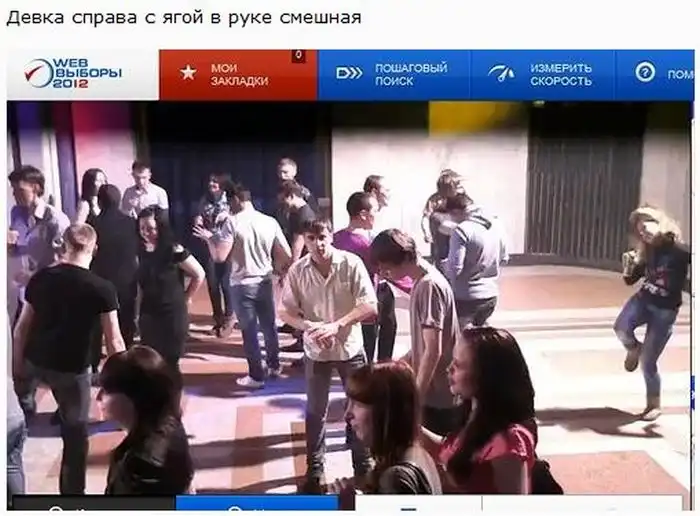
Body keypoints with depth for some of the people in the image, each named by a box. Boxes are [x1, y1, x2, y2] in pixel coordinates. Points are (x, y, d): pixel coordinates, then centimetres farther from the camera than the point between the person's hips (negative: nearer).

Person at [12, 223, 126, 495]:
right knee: (75, 436, 15)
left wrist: (17, 364, 15)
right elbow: (114, 343, -12)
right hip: (72, 369, -2)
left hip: (34, 361, 3)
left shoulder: (40, 278, -3)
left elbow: (22, 327, 3)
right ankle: (72, 495, 24)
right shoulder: (102, 288, -13)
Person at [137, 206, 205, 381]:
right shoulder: (141, 250, 0)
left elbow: (199, 275, -9)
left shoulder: (174, 251, -17)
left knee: (169, 363, 3)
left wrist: (185, 298, -1)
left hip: (172, 315, -6)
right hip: (148, 315, 6)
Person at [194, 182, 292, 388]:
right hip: (265, 281, 4)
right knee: (269, 325, 20)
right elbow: (287, 255, 1)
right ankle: (274, 366, 35)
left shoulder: (232, 222, -13)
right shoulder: (270, 222, -1)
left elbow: (219, 256, -17)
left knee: (249, 330, 5)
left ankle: (256, 376, 13)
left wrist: (209, 238, 0)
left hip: (242, 284, -4)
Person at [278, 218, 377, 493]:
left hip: (350, 348, -1)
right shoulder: (297, 270, -11)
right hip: (316, 351, 1)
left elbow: (370, 306, -18)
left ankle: (363, 466, 31)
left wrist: (336, 325, -28)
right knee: (315, 411, 13)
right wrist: (309, 327, -24)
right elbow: (285, 311, -5)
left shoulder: (351, 263, -16)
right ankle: (314, 469, 30)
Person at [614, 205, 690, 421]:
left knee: (648, 362, -1)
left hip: (665, 311, -4)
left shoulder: (680, 251, -15)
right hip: (643, 300, 4)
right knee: (621, 328, -28)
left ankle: (654, 405, 24)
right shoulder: (647, 253, 1)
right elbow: (630, 280, 11)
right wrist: (628, 266, -9)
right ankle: (634, 350, 9)